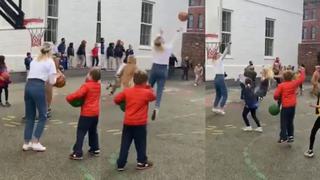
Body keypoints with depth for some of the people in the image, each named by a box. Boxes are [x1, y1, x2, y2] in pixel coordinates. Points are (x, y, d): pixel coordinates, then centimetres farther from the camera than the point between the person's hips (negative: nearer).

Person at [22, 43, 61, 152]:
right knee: (42, 116, 7)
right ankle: (35, 143, 3)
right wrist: (56, 77, 21)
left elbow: (34, 74, 18)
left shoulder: (34, 61, 21)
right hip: (38, 87, -6)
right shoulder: (50, 61, 4)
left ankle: (26, 143, 17)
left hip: (28, 86, 6)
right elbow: (52, 82, 1)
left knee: (29, 116, 15)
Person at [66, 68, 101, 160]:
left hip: (87, 113, -7)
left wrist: (69, 97, -12)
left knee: (81, 132, -3)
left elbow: (78, 94, -26)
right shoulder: (98, 85, 6)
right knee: (93, 131, 21)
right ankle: (95, 149, 28)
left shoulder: (86, 86, -15)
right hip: (95, 113, 7)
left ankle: (78, 153, -6)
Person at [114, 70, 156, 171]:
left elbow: (116, 99, 7)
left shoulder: (127, 91, 0)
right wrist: (149, 88, 23)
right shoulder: (147, 93, -6)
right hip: (140, 123, -3)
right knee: (141, 143, 11)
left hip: (127, 122, 3)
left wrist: (123, 103, 24)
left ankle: (121, 164, 12)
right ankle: (141, 163, 21)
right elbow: (154, 97, 13)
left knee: (125, 144, 9)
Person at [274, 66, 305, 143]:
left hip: (285, 106, -5)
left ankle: (283, 137, -2)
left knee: (284, 122, 1)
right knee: (290, 121, 18)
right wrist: (302, 71, 30)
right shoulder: (294, 83, -2)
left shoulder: (281, 85, -13)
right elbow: (302, 78, 14)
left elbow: (276, 96, -16)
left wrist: (278, 98, 6)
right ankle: (291, 136, 20)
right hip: (293, 106, 5)